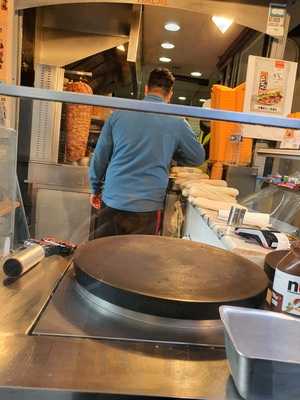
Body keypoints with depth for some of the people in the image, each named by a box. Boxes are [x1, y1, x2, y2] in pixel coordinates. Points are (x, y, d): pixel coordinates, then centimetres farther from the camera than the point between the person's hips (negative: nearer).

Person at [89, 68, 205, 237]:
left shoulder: (119, 113, 2)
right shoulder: (177, 123, -2)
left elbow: (100, 156, 7)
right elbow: (199, 157, 11)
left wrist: (95, 189, 19)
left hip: (112, 200, 2)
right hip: (146, 206, -2)